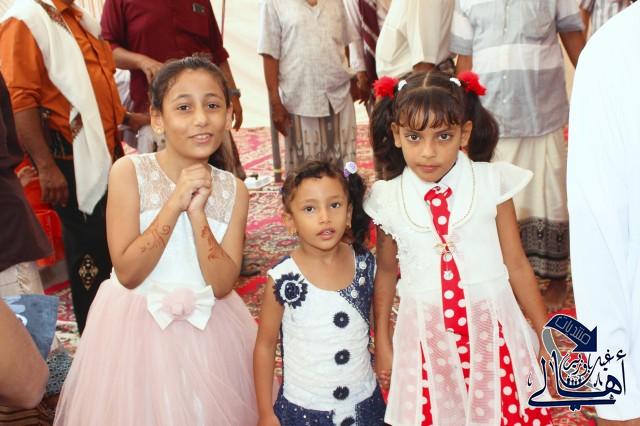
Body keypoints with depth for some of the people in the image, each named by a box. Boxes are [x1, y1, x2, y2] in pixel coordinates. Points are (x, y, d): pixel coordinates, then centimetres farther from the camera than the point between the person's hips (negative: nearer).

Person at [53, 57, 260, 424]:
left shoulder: (233, 190, -5)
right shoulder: (129, 172, -13)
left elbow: (222, 284, -11)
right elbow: (127, 273, -16)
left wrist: (197, 213, -22)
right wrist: (174, 204, -24)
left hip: (210, 331, 3)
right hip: (136, 327, -2)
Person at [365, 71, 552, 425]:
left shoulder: (491, 184, -9)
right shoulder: (388, 200, -6)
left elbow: (517, 265, -1)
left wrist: (546, 335, 5)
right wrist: (382, 343, 11)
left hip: (491, 329, 0)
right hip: (427, 336, 1)